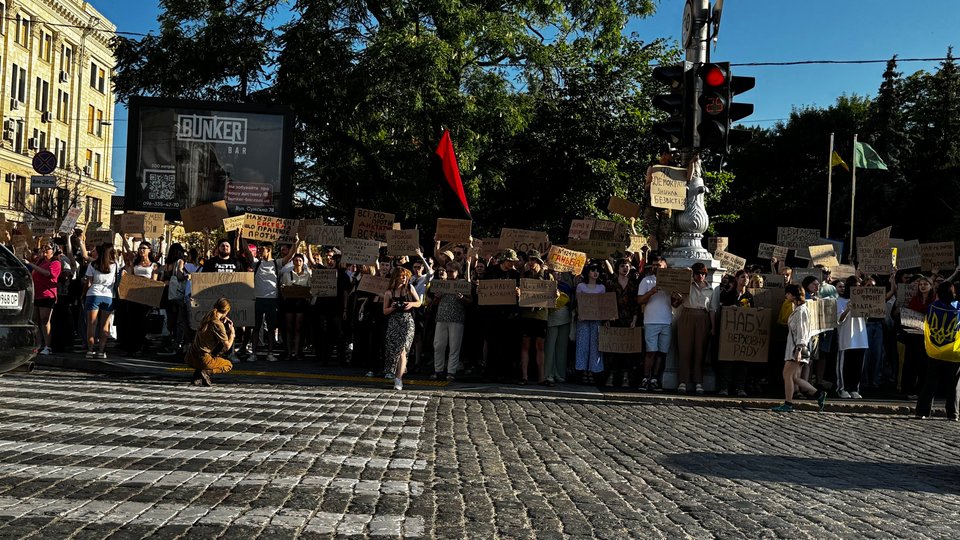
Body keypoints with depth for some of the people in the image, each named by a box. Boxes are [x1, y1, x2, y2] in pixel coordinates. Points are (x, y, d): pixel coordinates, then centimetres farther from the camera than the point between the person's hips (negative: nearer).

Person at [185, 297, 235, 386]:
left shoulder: (206, 318, 5)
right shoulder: (218, 325, -18)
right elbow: (227, 346, -12)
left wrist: (223, 323, 13)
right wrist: (232, 332, 3)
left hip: (190, 358, 7)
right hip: (202, 360, -6)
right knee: (229, 365, 17)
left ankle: (198, 376, 11)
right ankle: (205, 372, -9)